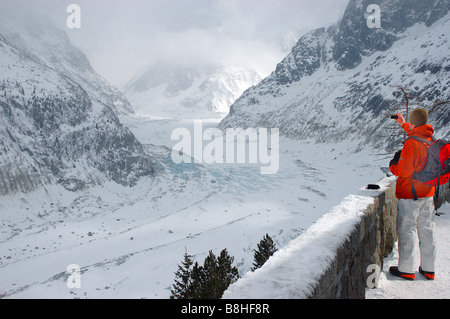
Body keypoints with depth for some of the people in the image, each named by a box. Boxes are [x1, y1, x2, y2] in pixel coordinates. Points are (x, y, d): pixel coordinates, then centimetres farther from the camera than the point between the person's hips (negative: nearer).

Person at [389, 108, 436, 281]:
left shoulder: (411, 143, -20)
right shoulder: (431, 140, 4)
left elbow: (404, 171, -21)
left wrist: (392, 165, -1)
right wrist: (403, 124, 39)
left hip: (410, 195, -7)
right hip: (428, 194, 7)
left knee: (407, 231, 2)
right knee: (427, 230, 14)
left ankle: (406, 269, 10)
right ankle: (428, 269, 23)